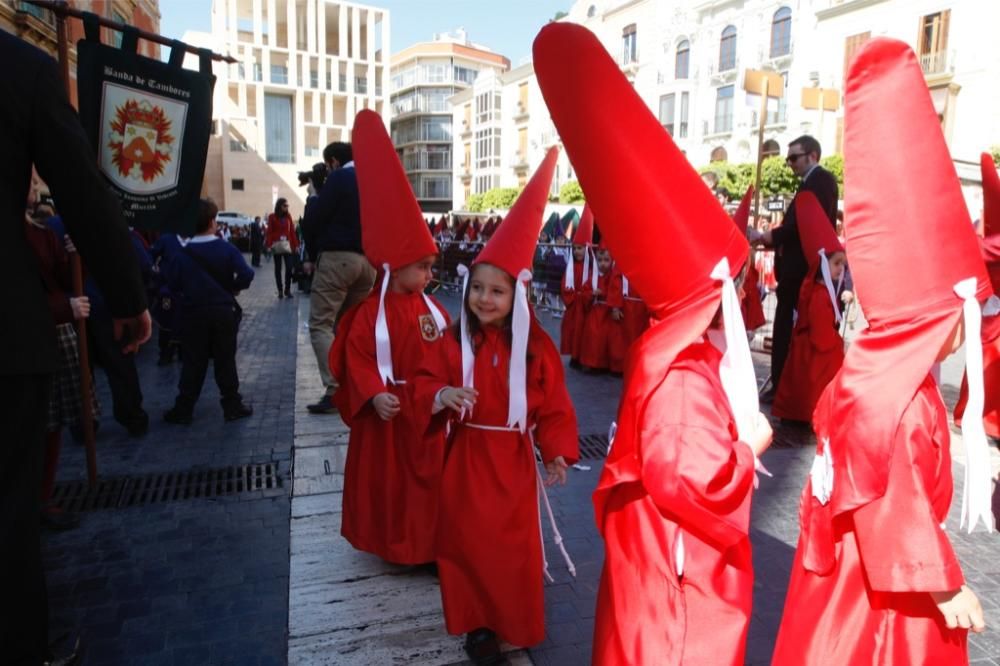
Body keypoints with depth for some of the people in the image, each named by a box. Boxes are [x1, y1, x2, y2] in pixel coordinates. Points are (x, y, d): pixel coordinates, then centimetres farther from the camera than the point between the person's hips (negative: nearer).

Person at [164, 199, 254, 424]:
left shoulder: (180, 254, -3)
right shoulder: (227, 250, -5)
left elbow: (173, 284, -3)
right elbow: (246, 275, -14)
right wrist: (233, 288, 4)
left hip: (194, 313, 1)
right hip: (224, 311, 0)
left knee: (193, 362, 7)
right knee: (225, 360, 7)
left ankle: (183, 409, 12)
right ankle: (232, 406, 11)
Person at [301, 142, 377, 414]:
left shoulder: (338, 178, -4)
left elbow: (314, 218, -6)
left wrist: (311, 256, 4)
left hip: (337, 257, -7)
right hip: (369, 259, 7)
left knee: (320, 324, -5)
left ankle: (335, 392, -15)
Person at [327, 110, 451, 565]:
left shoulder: (431, 307, 1)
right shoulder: (371, 312, -15)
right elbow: (357, 360, -17)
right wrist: (374, 396, -28)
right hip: (389, 410, -5)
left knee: (430, 472, 17)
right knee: (388, 476, 11)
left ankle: (428, 540, 34)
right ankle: (390, 542, 29)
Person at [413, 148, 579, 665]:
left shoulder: (536, 347, -6)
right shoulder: (454, 342, -4)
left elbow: (552, 407, -4)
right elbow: (424, 388, -7)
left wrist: (556, 451, -15)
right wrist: (440, 396, -29)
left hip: (513, 461, -1)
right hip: (465, 458, 1)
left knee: (513, 547, 9)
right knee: (465, 542, 8)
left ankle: (510, 624, 32)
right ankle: (475, 623, 28)